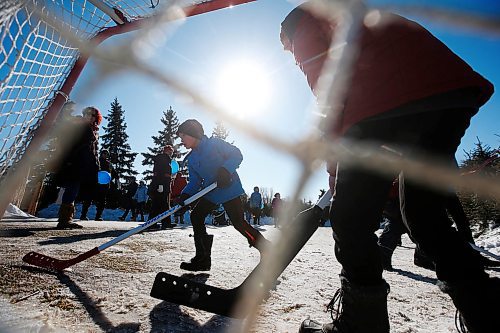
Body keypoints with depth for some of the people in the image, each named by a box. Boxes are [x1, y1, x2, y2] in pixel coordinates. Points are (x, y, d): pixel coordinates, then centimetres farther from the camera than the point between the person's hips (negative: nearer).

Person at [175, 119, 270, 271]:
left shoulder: (214, 143, -10)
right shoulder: (191, 159, 10)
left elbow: (237, 155, -13)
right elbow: (195, 181, 8)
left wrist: (225, 170, -29)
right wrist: (185, 195, -9)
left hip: (229, 188, -8)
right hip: (210, 193, 8)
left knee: (238, 222, -9)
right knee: (196, 216, 2)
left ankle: (268, 250, 10)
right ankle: (202, 259, 12)